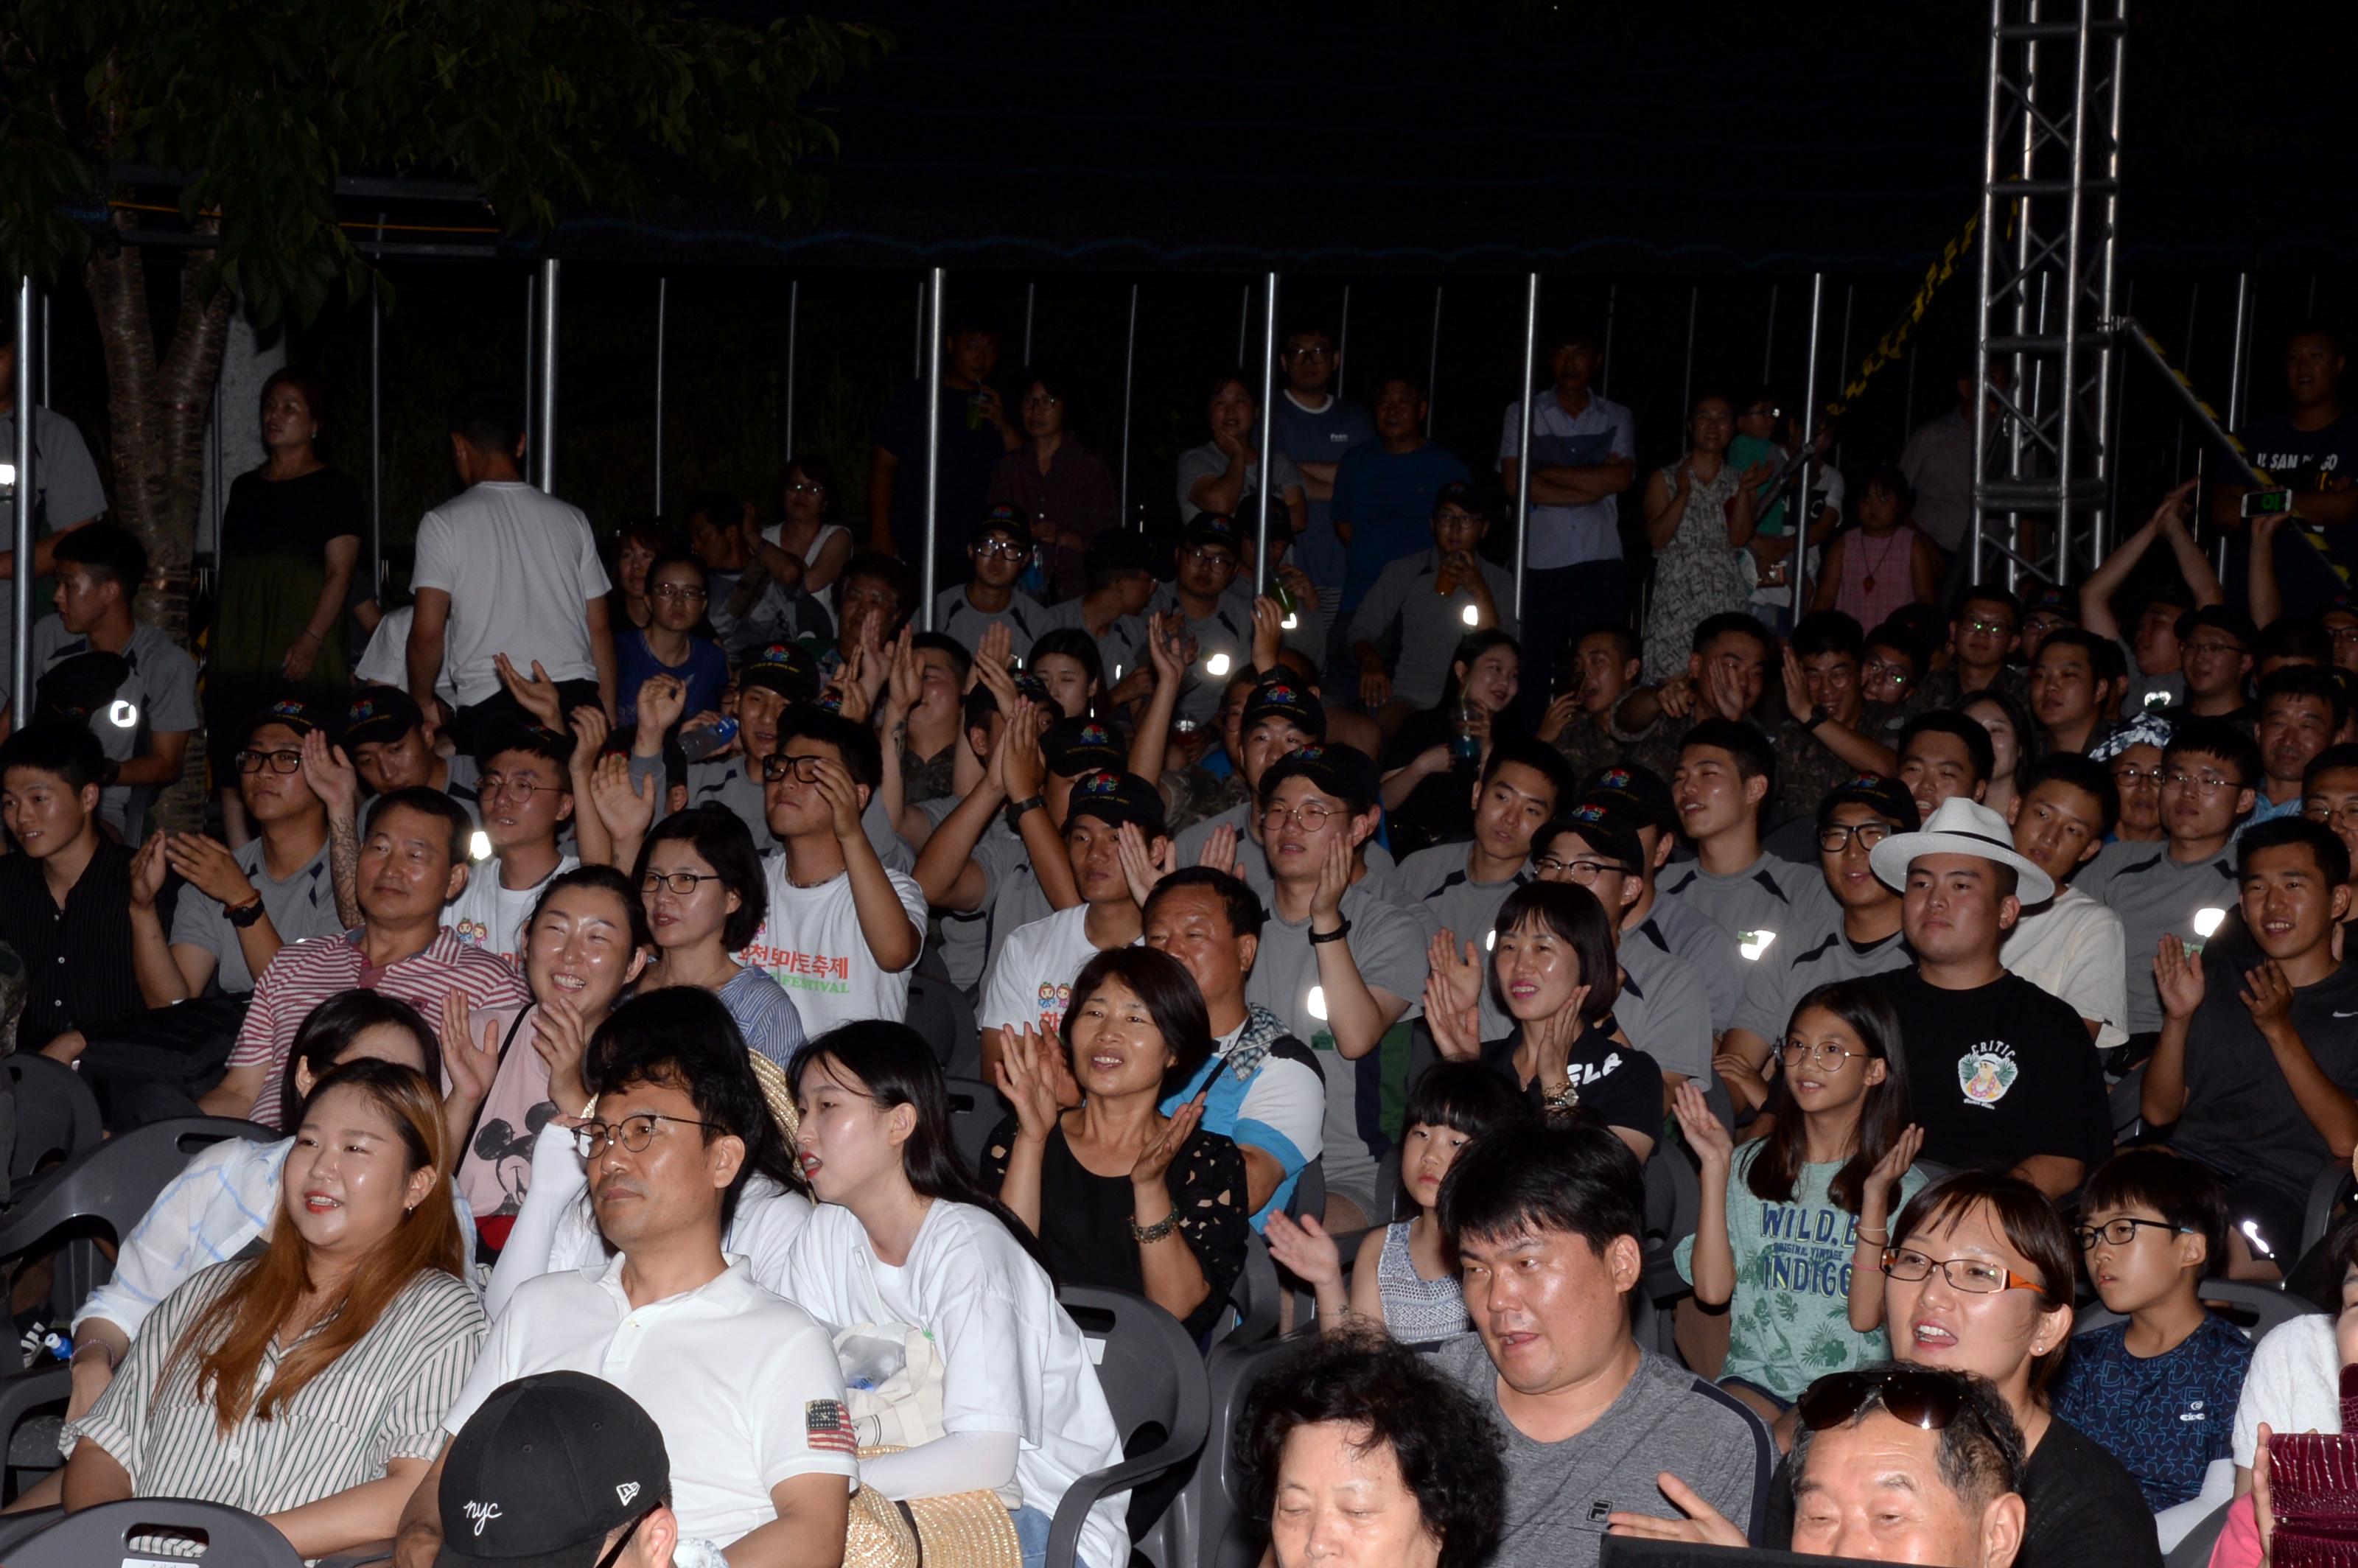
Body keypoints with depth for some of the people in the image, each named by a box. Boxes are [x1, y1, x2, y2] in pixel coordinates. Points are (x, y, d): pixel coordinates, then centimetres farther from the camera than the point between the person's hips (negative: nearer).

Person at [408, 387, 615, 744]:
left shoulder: (444, 523, 3)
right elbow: (599, 627, 14)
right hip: (577, 698, 3)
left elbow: (428, 633, -3)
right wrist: (608, 715, 19)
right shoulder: (572, 520, 14)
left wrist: (423, 701, 13)